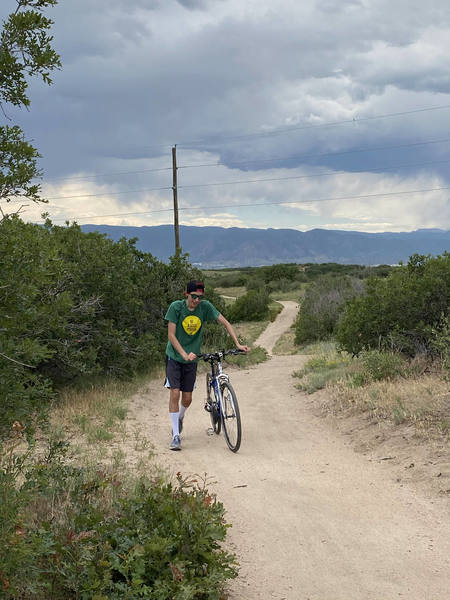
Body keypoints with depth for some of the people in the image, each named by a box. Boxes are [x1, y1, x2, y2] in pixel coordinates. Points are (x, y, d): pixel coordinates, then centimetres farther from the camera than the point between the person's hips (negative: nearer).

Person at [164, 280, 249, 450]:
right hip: (174, 357, -3)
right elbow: (171, 335, -16)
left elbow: (225, 323, -5)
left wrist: (238, 344, -15)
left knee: (187, 398, 6)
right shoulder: (176, 307, -15)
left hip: (192, 359, 3)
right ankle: (176, 436, -6)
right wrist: (184, 354, -28)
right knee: (175, 393, -13)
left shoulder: (205, 307, -9)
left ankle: (180, 417, 41)